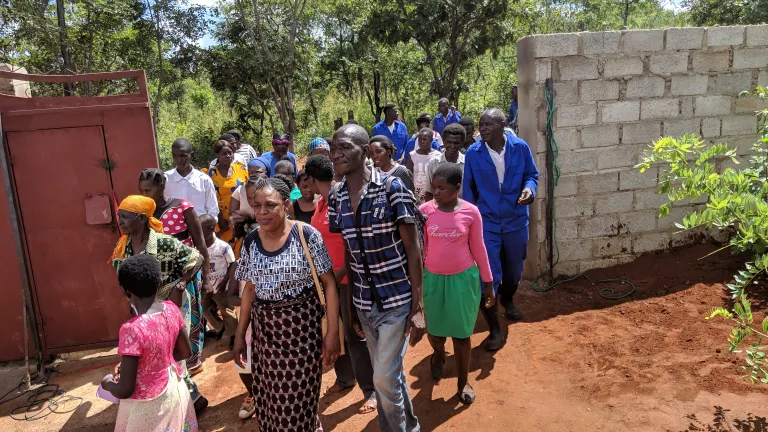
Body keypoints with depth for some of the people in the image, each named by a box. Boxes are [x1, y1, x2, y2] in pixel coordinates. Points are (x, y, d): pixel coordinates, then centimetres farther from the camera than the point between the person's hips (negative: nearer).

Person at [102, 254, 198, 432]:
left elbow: (124, 391, -23)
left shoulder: (132, 329, -29)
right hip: (174, 390, 6)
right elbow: (185, 352, 4)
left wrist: (108, 383, -3)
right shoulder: (171, 309, -11)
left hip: (148, 404, -6)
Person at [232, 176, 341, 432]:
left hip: (301, 325, -4)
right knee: (269, 397, 12)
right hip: (265, 327, 4)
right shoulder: (250, 242, 1)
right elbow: (250, 288, 10)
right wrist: (240, 334, 11)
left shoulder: (306, 236, -13)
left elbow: (329, 282, -11)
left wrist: (333, 331, -15)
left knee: (300, 396, 5)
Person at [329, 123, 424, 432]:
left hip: (397, 300, -5)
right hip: (363, 302, 5)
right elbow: (347, 253, 7)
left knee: (384, 378, -3)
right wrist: (350, 303, 10)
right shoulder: (335, 197, 0)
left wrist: (418, 306, -13)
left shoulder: (392, 188, -15)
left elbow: (413, 249, -12)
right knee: (389, 373, 19)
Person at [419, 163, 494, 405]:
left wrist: (488, 282, 4)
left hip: (463, 278, -1)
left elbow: (478, 248, -1)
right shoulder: (425, 210, -8)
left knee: (461, 333, 8)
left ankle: (463, 382, 27)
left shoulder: (470, 212, -10)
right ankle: (438, 355, 50)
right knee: (434, 329, 15)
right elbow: (420, 247, 0)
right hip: (433, 278, 2)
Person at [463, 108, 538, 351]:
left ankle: (507, 299, 55)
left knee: (514, 271, 20)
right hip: (486, 222, -2)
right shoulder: (473, 153, -10)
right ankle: (494, 329, 12)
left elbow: (532, 174, 4)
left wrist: (530, 188, -19)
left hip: (516, 220, 2)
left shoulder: (520, 147, -9)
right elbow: (468, 188, -2)